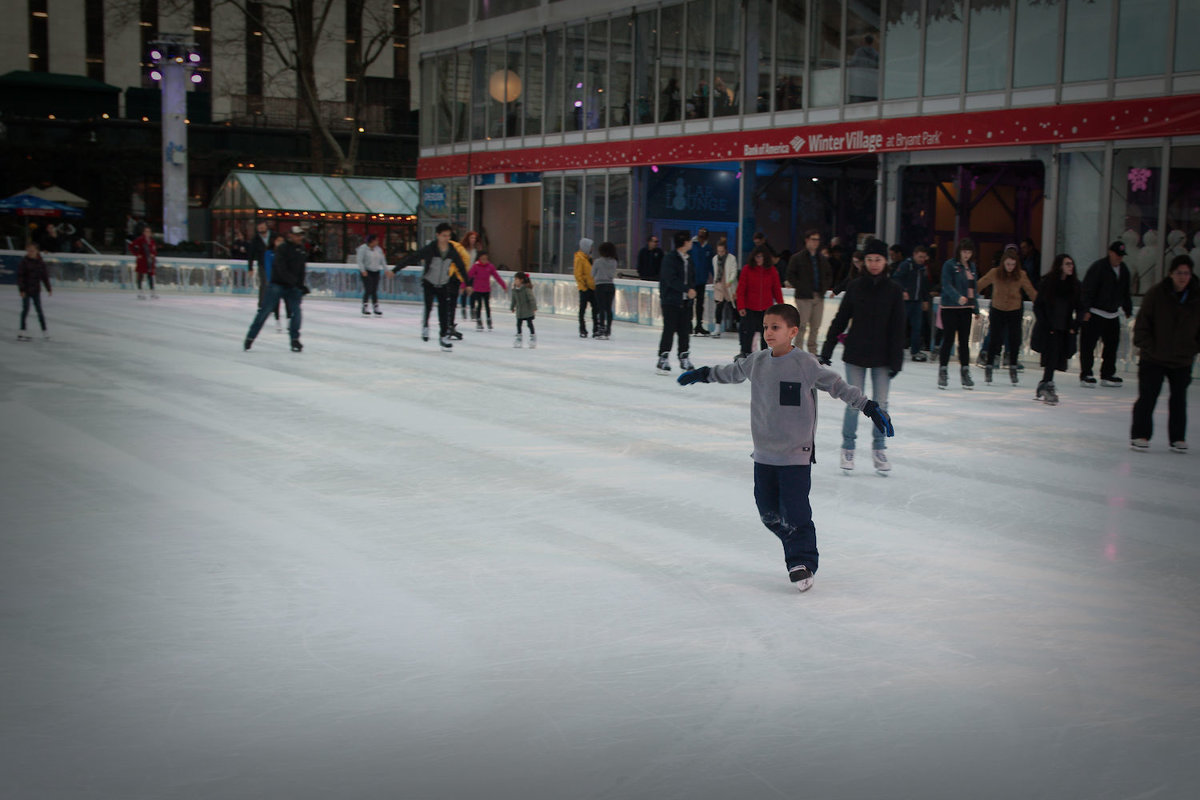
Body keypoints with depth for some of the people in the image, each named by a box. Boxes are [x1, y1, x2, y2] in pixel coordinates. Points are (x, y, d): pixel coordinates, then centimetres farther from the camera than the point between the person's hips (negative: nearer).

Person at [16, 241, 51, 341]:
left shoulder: (41, 263, 3)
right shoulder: (24, 262, -9)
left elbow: (45, 276, 10)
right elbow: (20, 276, -11)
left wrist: (49, 289, 9)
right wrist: (21, 289, -17)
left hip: (36, 290, 3)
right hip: (26, 290, -3)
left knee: (39, 310, 7)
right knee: (26, 309, -4)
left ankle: (44, 331, 14)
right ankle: (22, 331, 1)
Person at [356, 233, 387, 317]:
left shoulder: (378, 249, 11)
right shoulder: (363, 248, -9)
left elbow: (382, 260, 12)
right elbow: (359, 260, -13)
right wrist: (363, 271, -19)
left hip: (376, 272, 6)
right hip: (366, 272, -6)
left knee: (375, 291, 5)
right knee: (368, 290, -11)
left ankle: (376, 309, 10)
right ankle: (364, 309, -3)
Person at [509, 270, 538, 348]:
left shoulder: (527, 289, -19)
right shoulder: (514, 290, 2)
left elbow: (532, 299, -19)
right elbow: (513, 299, 15)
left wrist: (534, 307, -20)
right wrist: (512, 307, 23)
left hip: (528, 310, -6)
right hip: (519, 311, 6)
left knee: (530, 324, 3)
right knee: (518, 324, 9)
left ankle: (533, 336, 16)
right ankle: (518, 337, 20)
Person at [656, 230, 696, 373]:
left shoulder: (688, 260, 13)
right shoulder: (670, 258, -11)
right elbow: (671, 280, -19)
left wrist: (692, 288, -3)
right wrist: (688, 290, -20)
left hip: (685, 302, 7)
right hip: (671, 301, -7)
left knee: (684, 331, 8)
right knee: (669, 331, -7)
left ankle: (684, 358, 17)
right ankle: (663, 359, -2)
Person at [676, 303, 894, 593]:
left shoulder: (806, 364, -11)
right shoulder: (757, 362, 4)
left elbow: (837, 386, -8)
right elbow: (733, 372, 23)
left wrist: (870, 408, -14)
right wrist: (702, 374, 32)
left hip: (796, 455, -6)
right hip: (764, 454, 6)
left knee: (794, 514, -10)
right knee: (769, 513, 11)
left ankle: (802, 563, 3)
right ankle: (797, 547, 30)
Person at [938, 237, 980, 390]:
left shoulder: (972, 266, 11)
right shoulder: (949, 265, -8)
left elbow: (973, 288, 17)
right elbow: (947, 285, -18)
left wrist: (976, 308, 14)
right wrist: (958, 297, -35)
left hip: (966, 309, 5)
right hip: (950, 308, -5)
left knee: (965, 341, 6)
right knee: (948, 339, -3)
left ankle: (965, 372, 11)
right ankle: (942, 372, 6)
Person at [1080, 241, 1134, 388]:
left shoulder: (1124, 270, 10)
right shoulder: (1098, 266, -12)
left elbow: (1125, 293, 21)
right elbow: (1088, 289, -16)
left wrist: (1128, 310, 22)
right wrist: (1086, 309, -21)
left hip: (1113, 314, 7)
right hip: (1095, 313, -7)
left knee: (1112, 344, 9)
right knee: (1088, 344, -7)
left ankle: (1107, 375, 18)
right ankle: (1086, 375, -2)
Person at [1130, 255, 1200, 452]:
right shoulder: (1156, 293, -9)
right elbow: (1142, 323, -4)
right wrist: (1147, 346, -9)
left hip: (1182, 361, 2)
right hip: (1153, 359, -2)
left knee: (1179, 399, 9)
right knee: (1147, 397, -1)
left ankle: (1178, 438, 20)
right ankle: (1140, 435, 8)